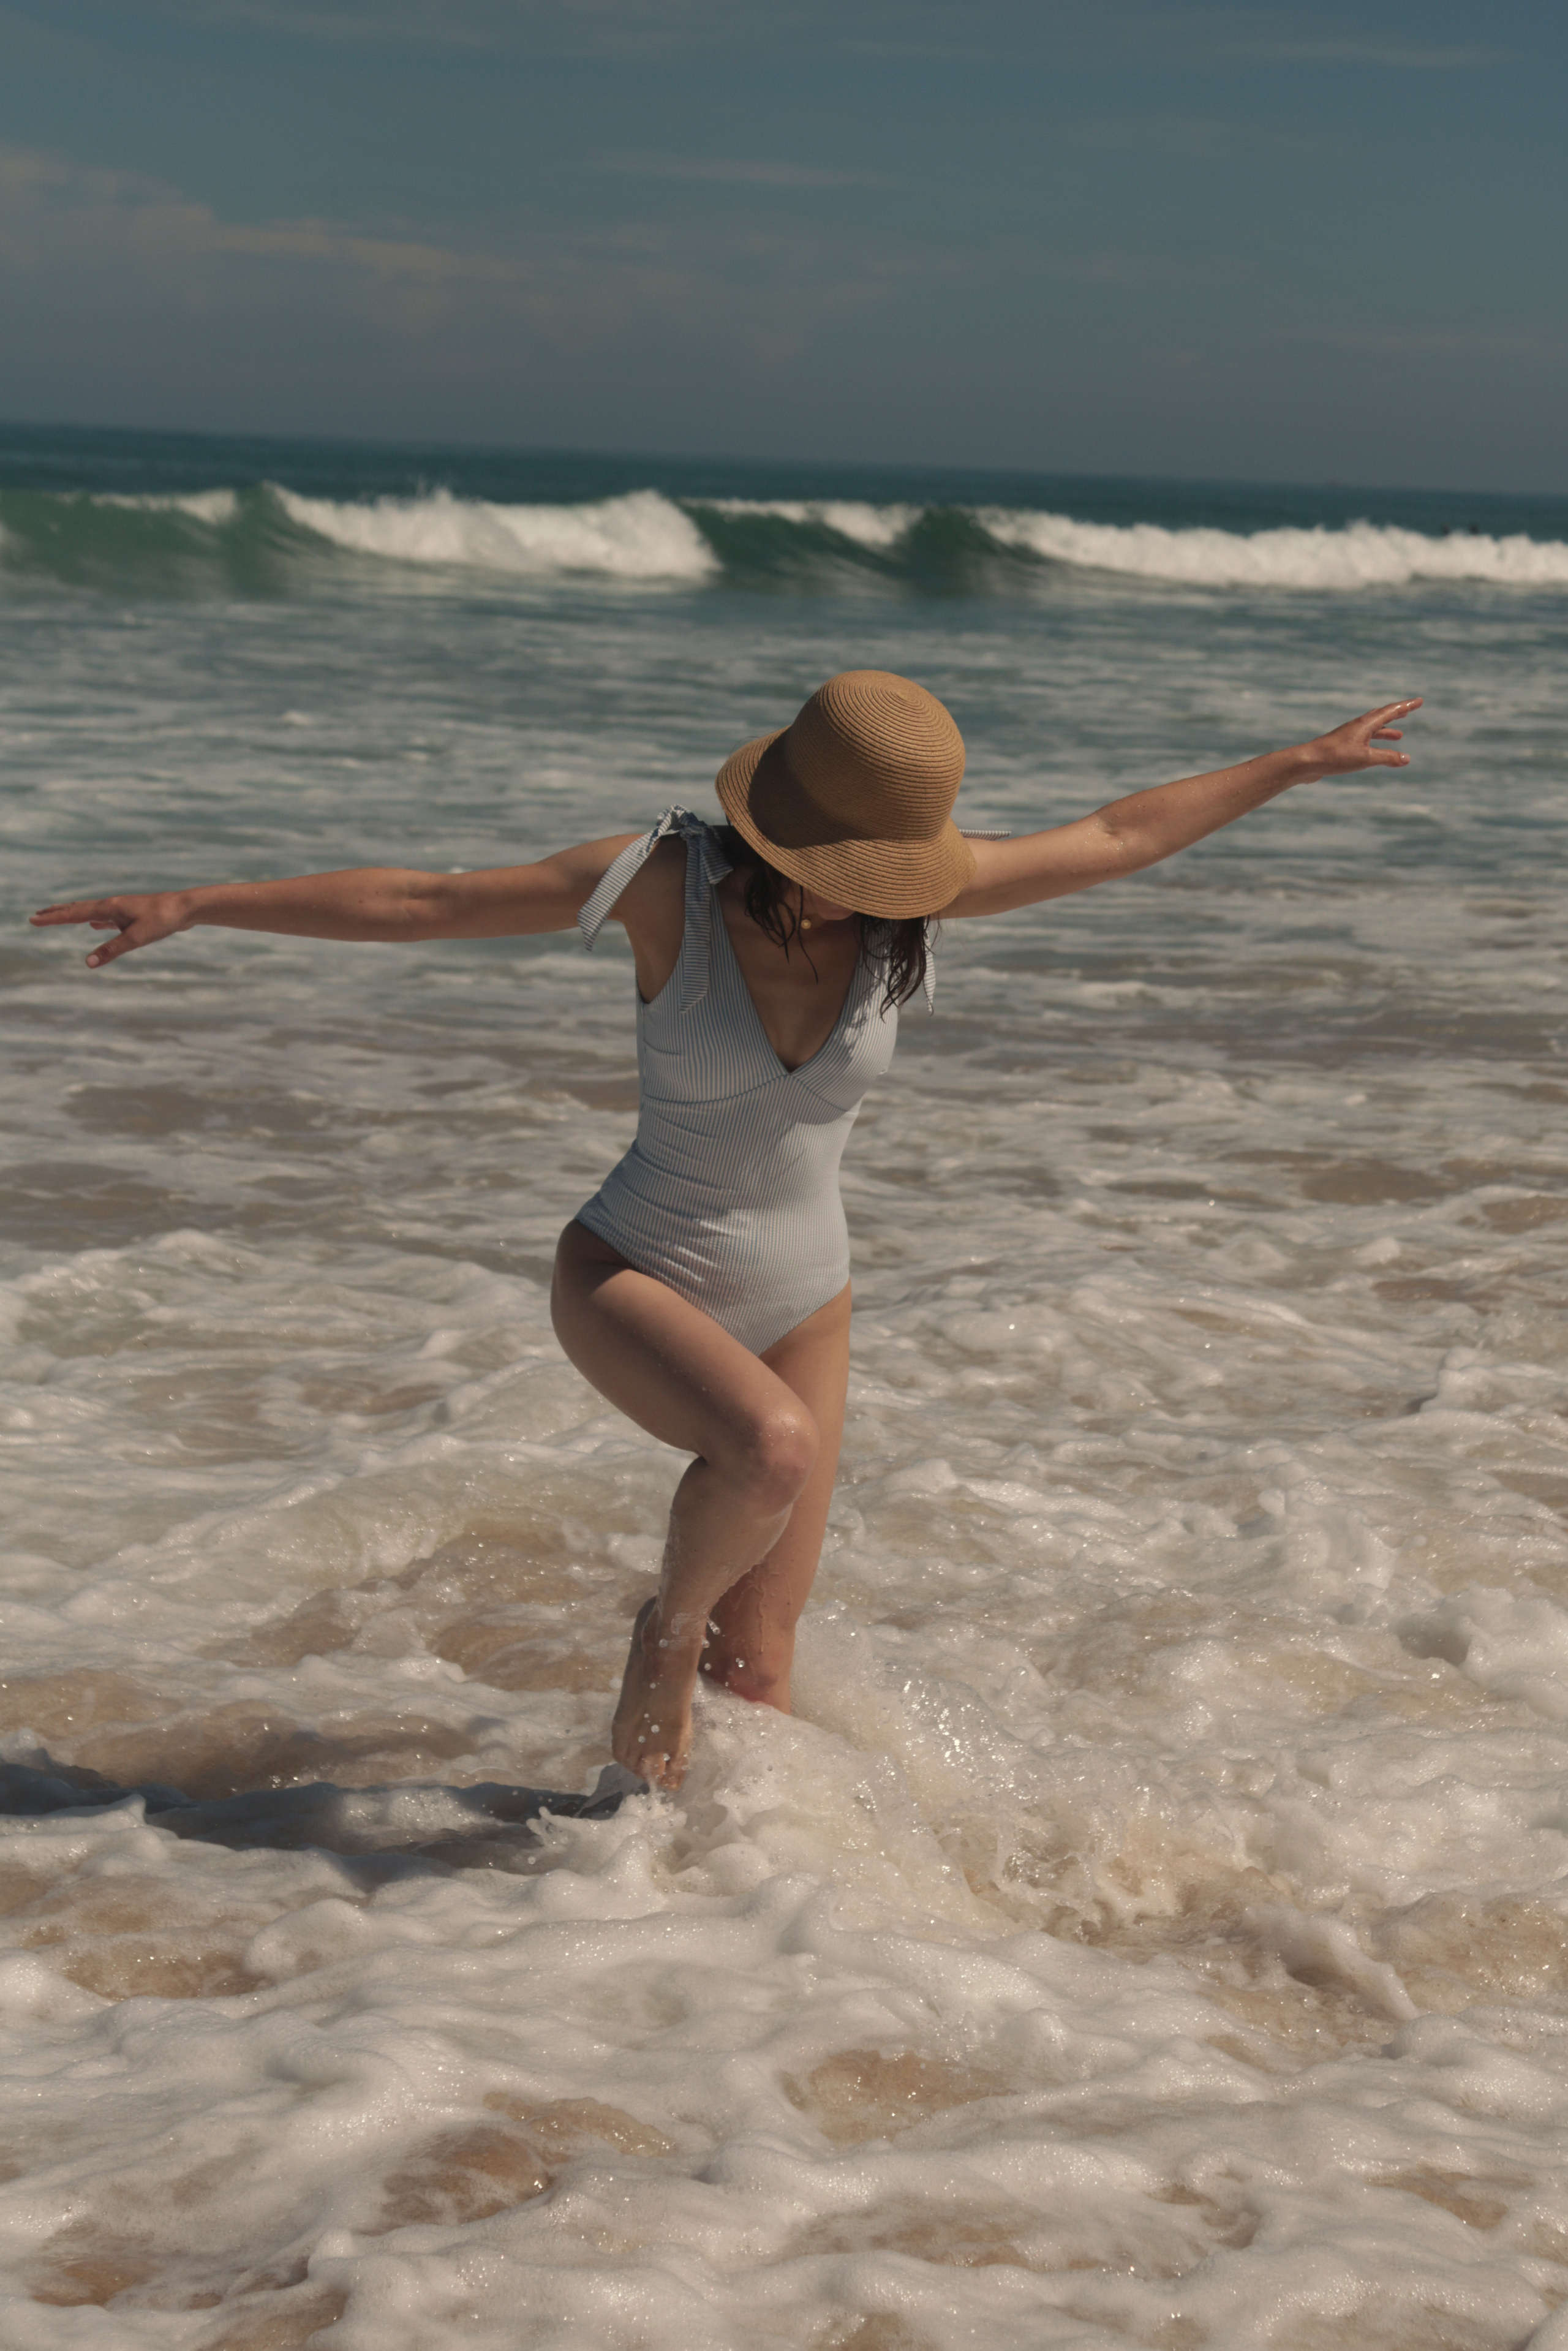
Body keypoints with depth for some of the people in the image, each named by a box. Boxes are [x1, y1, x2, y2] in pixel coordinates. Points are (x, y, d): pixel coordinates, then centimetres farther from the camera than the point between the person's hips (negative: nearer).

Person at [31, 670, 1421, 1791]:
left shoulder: (906, 893, -11)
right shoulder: (668, 883, -20)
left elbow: (1116, 840, 0)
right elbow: (417, 901, -17)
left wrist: (1300, 764, 5)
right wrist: (193, 907, -19)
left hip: (798, 1301, 4)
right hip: (630, 1278, -4)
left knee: (758, 1669, 4)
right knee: (773, 1446, -35)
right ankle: (666, 1630, -4)